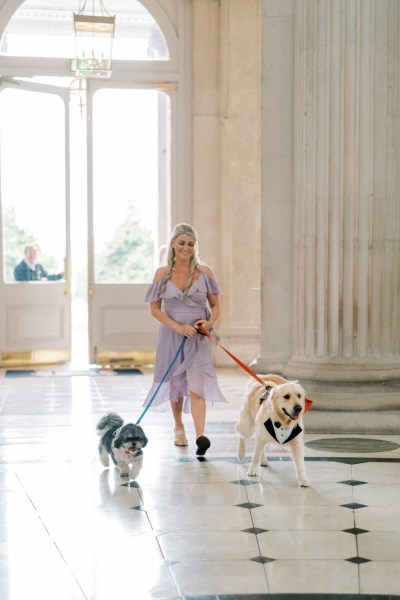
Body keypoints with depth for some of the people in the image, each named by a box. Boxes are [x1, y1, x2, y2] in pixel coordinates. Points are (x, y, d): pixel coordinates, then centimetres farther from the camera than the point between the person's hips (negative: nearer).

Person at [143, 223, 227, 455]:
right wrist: (178, 327, -15)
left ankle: (201, 436, -25)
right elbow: (155, 309, -2)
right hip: (171, 334, 2)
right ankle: (179, 428, 35)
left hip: (199, 336, -2)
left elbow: (215, 305, 6)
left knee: (196, 384, -15)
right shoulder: (162, 274, -1)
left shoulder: (204, 272, -1)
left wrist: (210, 322, -16)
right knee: (175, 384, 13)